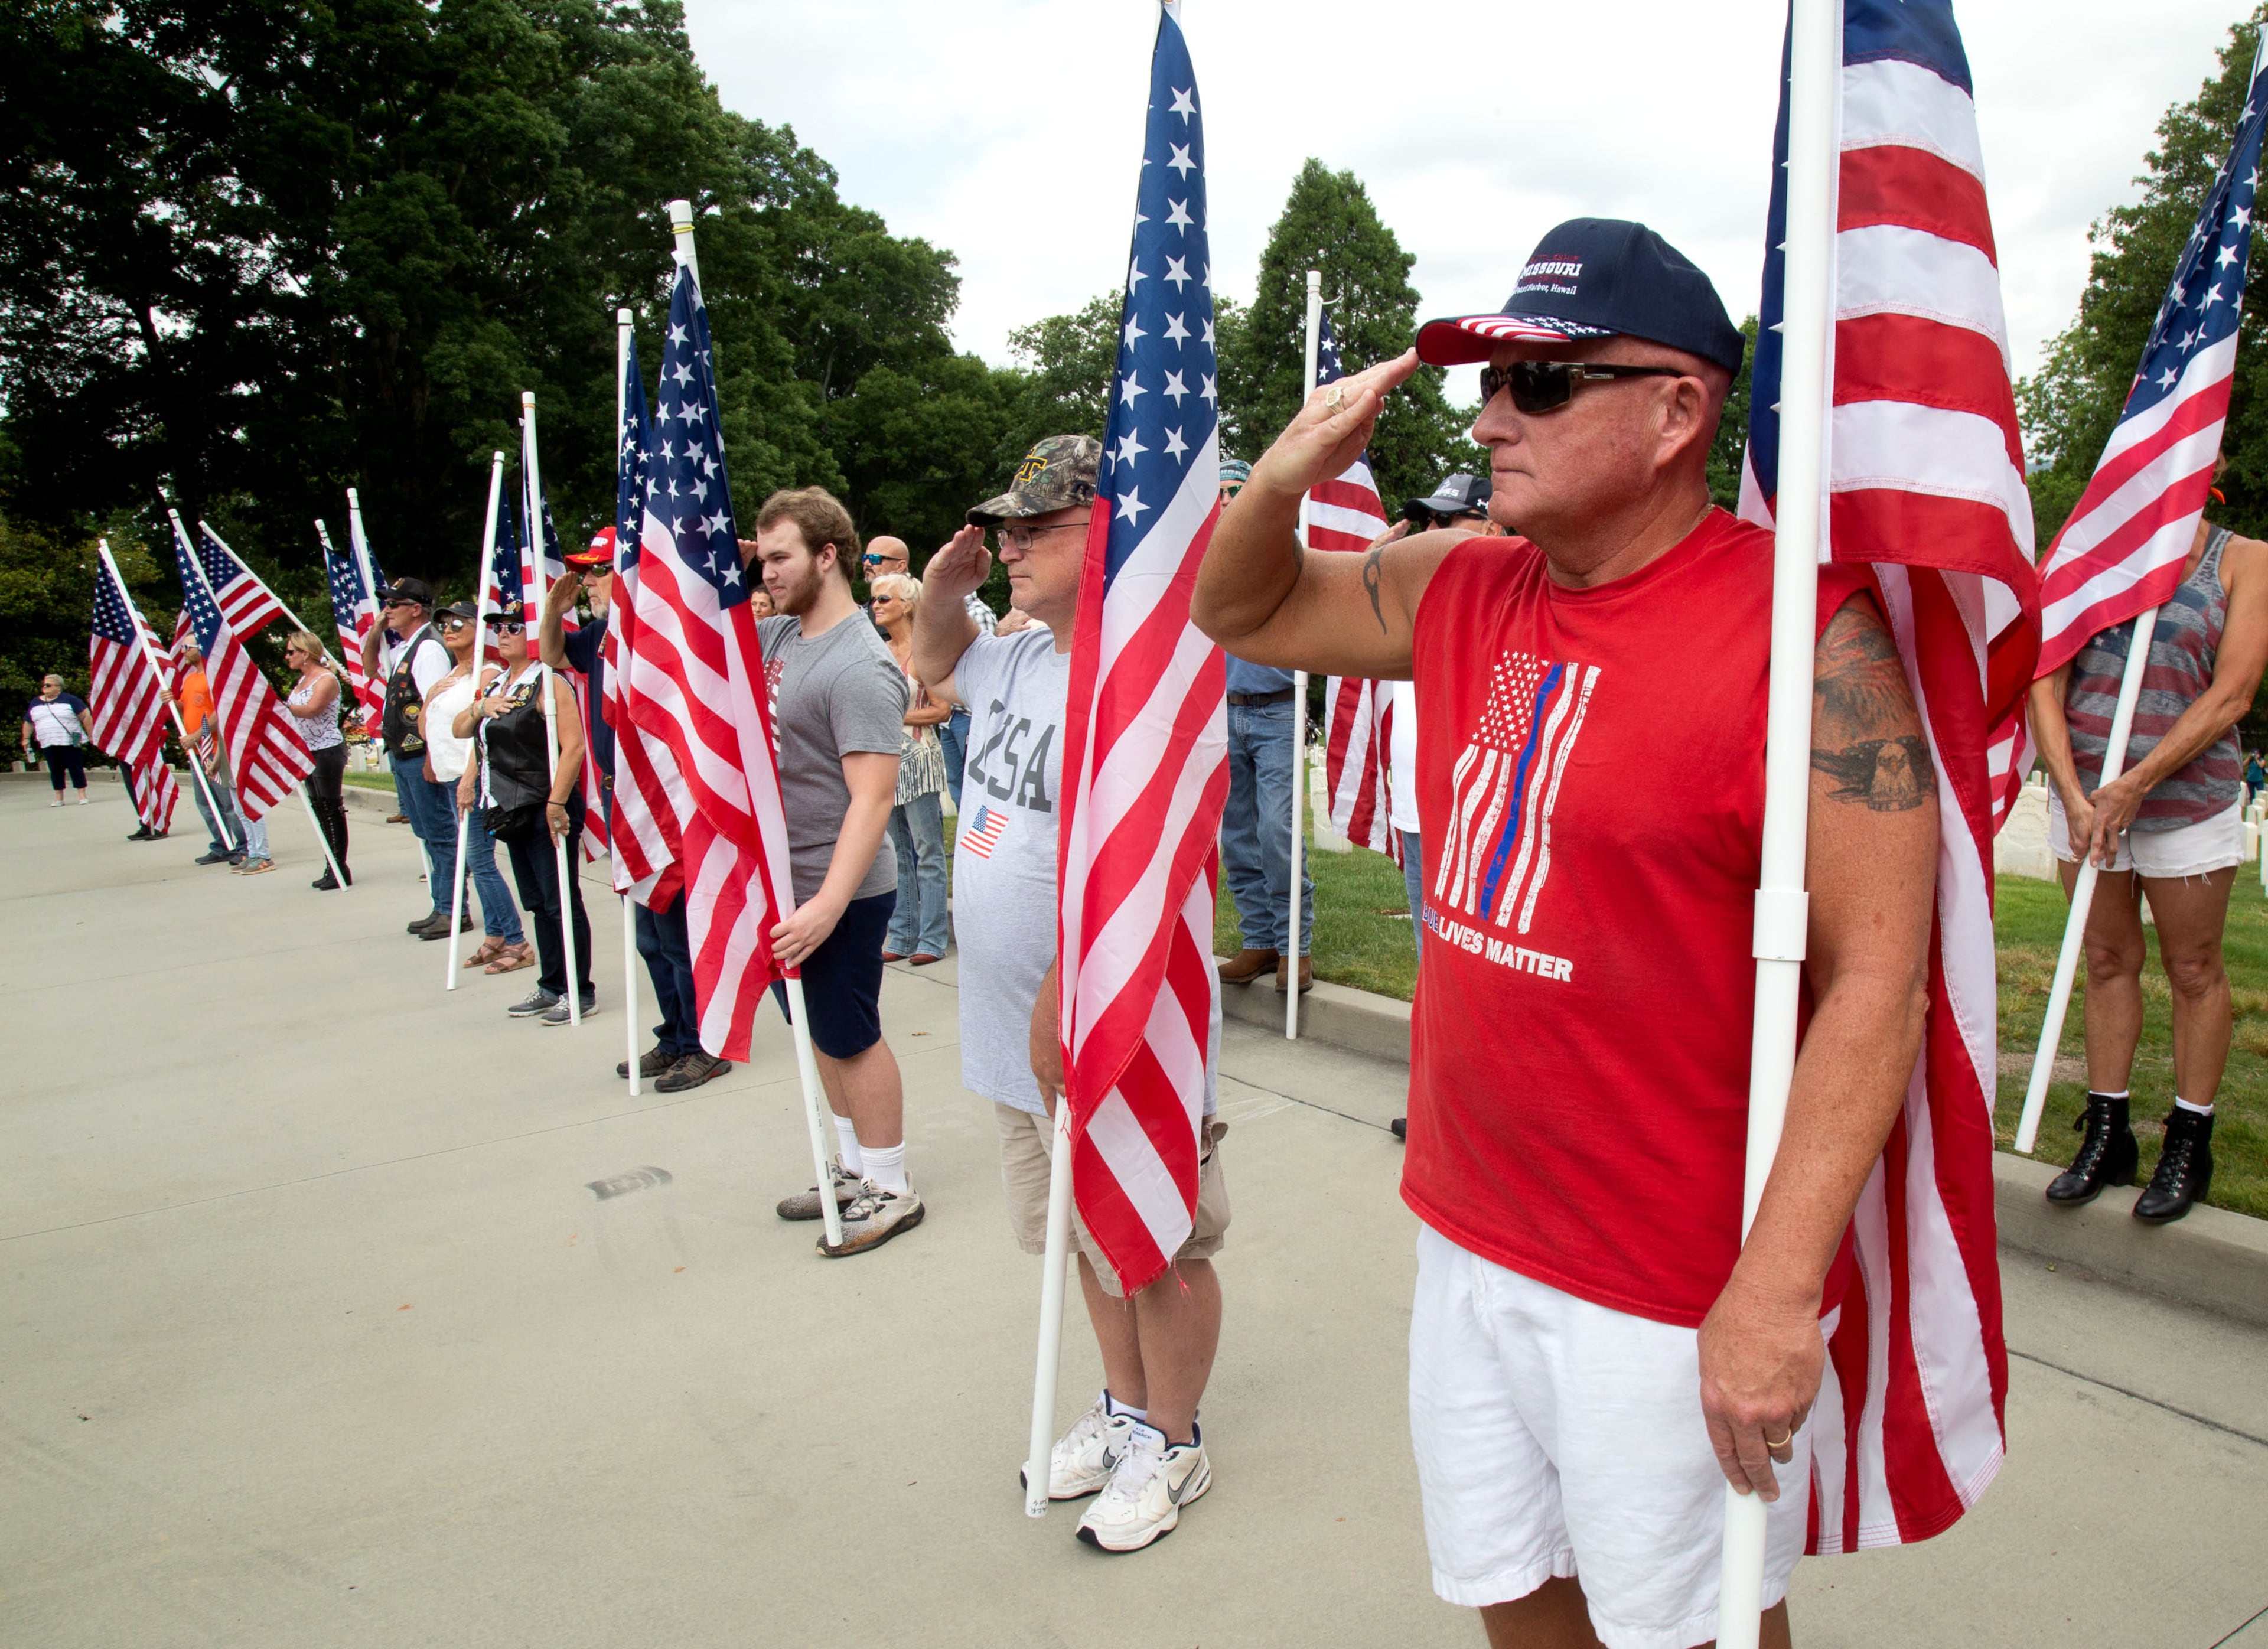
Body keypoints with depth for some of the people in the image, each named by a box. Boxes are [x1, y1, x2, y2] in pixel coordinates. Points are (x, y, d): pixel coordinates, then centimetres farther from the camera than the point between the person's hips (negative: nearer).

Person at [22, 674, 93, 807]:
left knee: (76, 768, -3)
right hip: (48, 745, 4)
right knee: (55, 771, 6)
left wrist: (91, 735, -4)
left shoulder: (70, 700, 0)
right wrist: (26, 739, 17)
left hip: (70, 743, -4)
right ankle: (59, 798, 12)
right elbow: (28, 723, 22)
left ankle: (82, 796, 2)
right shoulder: (35, 704, 14)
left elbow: (85, 717, -1)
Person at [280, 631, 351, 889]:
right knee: (320, 809, 10)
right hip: (308, 752, 9)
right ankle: (331, 867, 15)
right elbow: (293, 711, 16)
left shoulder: (326, 680, -12)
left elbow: (311, 710, -26)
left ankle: (341, 869, -4)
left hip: (327, 751, -9)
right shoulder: (302, 681, 17)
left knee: (332, 808, -7)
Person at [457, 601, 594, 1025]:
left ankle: (580, 993, 3)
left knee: (561, 902, -4)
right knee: (537, 904, 14)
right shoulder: (496, 683, 15)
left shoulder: (549, 683, -13)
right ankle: (552, 986, 23)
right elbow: (460, 731, 19)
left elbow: (573, 746, -20)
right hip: (514, 811, 9)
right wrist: (480, 707, -2)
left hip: (547, 812, -9)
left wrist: (556, 803, -24)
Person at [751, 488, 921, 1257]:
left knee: (851, 1038, 3)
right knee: (823, 1034, 18)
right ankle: (856, 1168, 33)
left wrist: (828, 906, -31)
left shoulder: (859, 667, -20)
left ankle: (892, 1191, 18)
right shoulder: (779, 636, 7)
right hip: (786, 882, 9)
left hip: (839, 892, -9)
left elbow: (873, 797, -25)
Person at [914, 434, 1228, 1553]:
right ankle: (1125, 1410, 44)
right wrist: (943, 590, 9)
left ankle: (1172, 1445, 32)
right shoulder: (1023, 655, 7)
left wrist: (1063, 1015, -27)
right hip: (1031, 1040, 9)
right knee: (1094, 1239, 24)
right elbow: (935, 667, 29)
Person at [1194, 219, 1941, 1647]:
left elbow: (1875, 982, -19)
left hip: (1678, 1295, -6)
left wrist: (1776, 1288, -21)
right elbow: (1240, 614, 16)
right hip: (1469, 1234, 6)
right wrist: (1284, 478, -6)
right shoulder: (1459, 592, 3)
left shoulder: (1805, 631, -18)